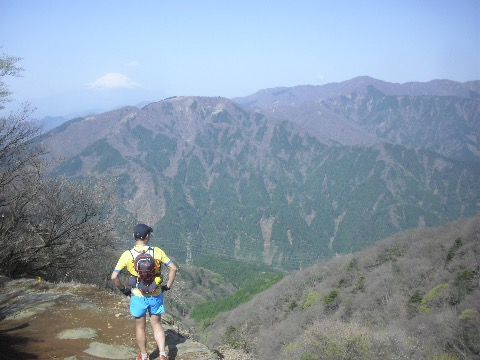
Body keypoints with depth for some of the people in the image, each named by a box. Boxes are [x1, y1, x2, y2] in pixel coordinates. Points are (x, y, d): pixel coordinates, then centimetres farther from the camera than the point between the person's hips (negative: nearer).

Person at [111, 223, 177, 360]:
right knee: (157, 324, 19)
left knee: (140, 327, 19)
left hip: (138, 296, -1)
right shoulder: (157, 251, -9)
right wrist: (167, 286, 4)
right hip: (156, 295, 1)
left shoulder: (127, 255, -11)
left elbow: (114, 277, -13)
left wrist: (123, 289, 3)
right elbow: (173, 268, -7)